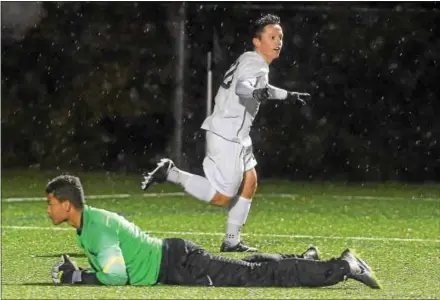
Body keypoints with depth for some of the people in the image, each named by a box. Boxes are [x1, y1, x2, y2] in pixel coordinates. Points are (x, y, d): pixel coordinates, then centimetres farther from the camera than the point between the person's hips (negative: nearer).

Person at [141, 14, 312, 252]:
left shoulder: (254, 63, 17)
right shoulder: (254, 63, -14)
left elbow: (262, 89, 40)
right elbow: (242, 87, -36)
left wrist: (288, 96, 51)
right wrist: (257, 92, -58)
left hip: (236, 136, 11)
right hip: (226, 136, -11)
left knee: (249, 183, 16)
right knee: (222, 196, -10)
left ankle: (231, 241, 22)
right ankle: (171, 174, -5)